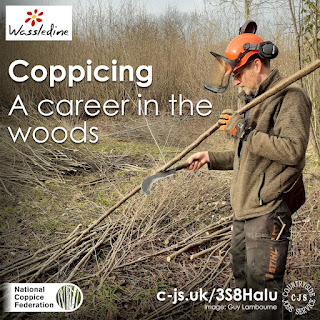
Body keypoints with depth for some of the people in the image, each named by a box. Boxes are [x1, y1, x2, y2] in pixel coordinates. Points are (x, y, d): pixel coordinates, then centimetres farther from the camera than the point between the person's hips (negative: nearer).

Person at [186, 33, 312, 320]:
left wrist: (245, 131, -22)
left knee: (263, 289, -5)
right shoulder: (254, 101, 19)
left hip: (269, 210, -10)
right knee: (243, 281, 19)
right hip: (245, 208, 10)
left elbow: (293, 150, -25)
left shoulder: (290, 97, -11)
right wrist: (210, 158, 17)